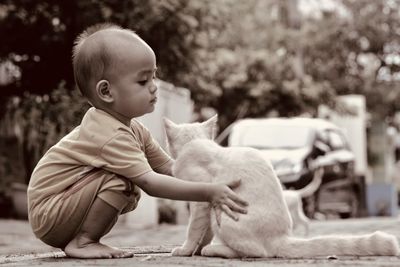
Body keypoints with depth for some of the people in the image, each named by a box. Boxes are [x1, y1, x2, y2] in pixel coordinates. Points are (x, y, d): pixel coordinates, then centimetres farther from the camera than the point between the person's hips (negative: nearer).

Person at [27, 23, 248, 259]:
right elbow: (150, 182, -35)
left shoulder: (133, 129, 5)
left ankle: (82, 238, 10)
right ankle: (81, 242, -12)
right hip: (48, 212, -10)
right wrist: (208, 192, -39)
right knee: (120, 182, -24)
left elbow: (168, 167, 5)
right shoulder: (111, 136, -27)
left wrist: (210, 179, -8)